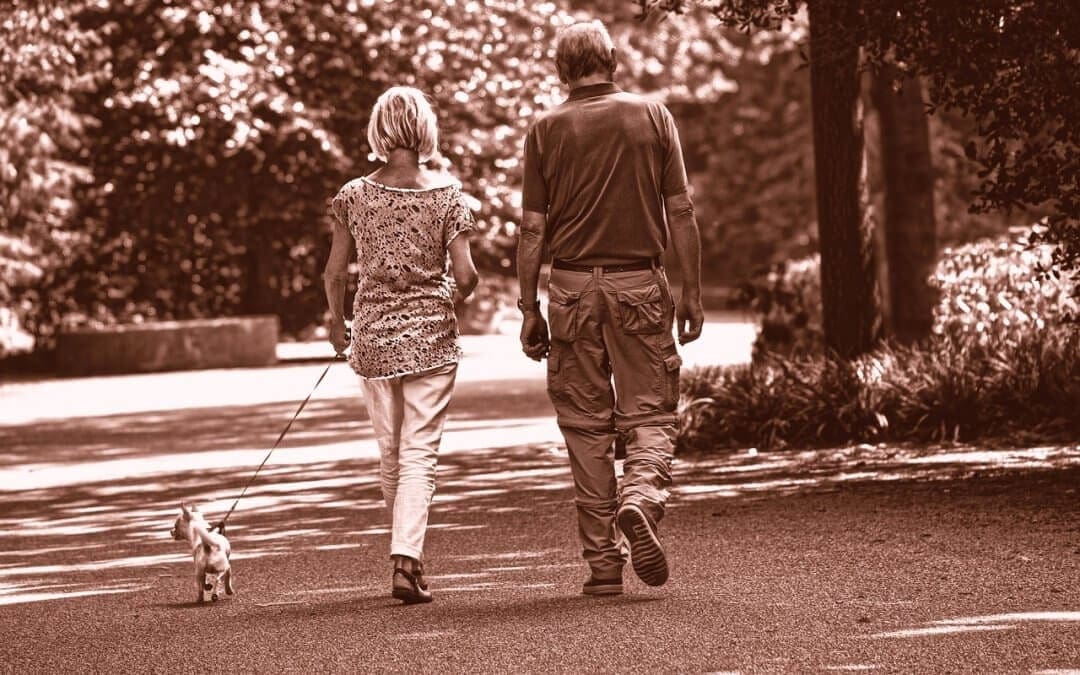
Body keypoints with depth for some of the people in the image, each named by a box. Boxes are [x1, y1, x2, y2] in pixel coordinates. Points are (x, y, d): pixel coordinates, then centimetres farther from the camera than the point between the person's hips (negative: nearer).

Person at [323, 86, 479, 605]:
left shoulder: (354, 196, -2)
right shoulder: (446, 194, -7)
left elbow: (335, 273, 2)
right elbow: (466, 275, -10)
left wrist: (337, 323, 20)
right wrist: (458, 295, 13)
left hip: (373, 334, 2)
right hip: (430, 334, -2)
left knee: (390, 453, 15)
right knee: (419, 452, -2)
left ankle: (407, 554, 26)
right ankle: (406, 560, -15)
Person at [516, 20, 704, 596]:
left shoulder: (546, 128, 1)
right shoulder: (652, 116, 2)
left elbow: (533, 228, 0)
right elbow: (681, 213, 0)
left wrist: (528, 308, 6)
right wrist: (693, 291, 6)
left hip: (573, 288, 0)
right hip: (640, 283, 0)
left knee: (586, 425, 6)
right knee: (650, 413, 6)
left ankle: (602, 562, 4)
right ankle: (641, 498, -24)